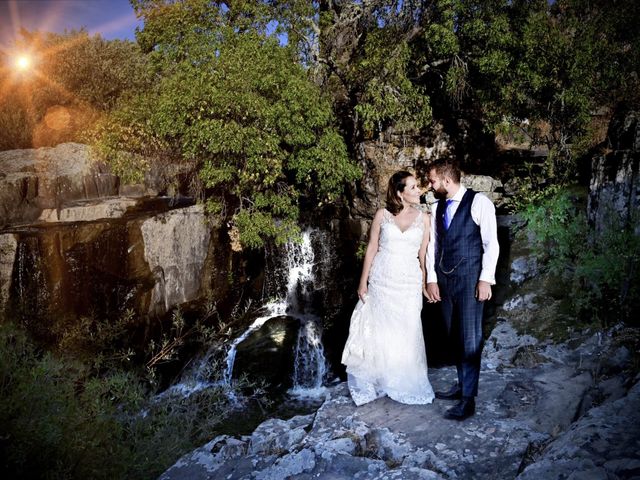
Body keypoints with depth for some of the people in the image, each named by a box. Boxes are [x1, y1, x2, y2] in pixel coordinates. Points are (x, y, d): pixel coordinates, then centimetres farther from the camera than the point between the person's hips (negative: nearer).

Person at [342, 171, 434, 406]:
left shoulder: (424, 218, 1)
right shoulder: (382, 215, -3)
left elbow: (423, 255, 4)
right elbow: (371, 249, 1)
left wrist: (424, 285, 4)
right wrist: (363, 281, 0)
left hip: (409, 283, 1)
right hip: (381, 281, 0)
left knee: (406, 333, 6)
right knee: (379, 331, 9)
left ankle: (405, 384, 27)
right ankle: (377, 380, 30)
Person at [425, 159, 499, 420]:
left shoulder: (478, 202, -7)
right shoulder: (437, 207, 11)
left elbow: (491, 244, -9)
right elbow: (432, 245, 12)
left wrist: (485, 279, -14)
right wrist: (431, 279, 6)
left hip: (469, 279, -6)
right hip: (444, 280, 6)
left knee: (470, 338, -3)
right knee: (454, 337, 13)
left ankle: (468, 399, 5)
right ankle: (462, 384, 27)